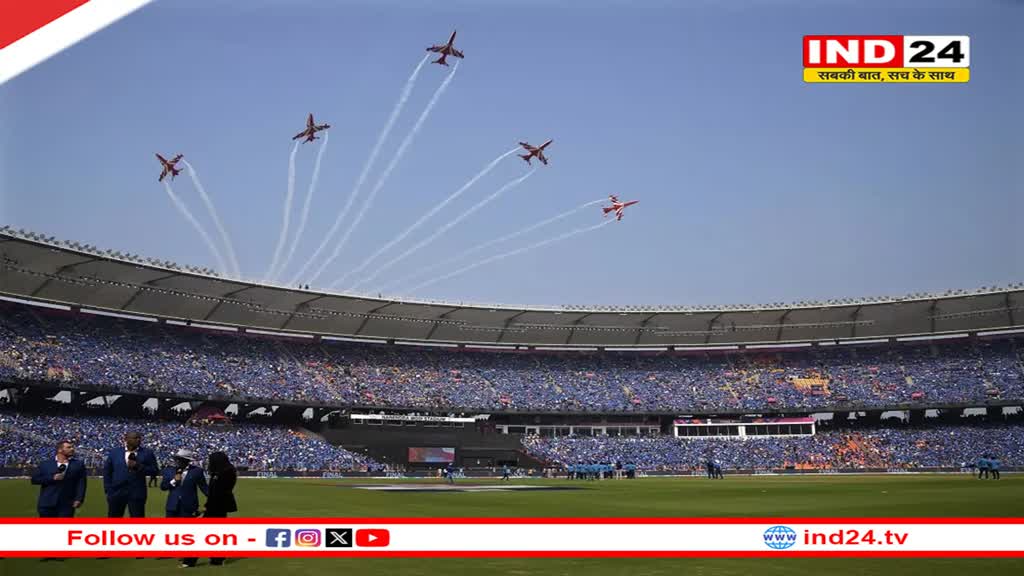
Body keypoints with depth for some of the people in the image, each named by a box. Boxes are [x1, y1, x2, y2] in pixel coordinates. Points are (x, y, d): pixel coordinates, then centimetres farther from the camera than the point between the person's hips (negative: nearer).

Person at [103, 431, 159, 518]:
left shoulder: (147, 453, 2)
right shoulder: (114, 452, 7)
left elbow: (155, 470, -2)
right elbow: (107, 471, 9)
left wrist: (138, 466, -14)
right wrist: (108, 489, 2)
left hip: (137, 494, -1)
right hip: (116, 493, 1)